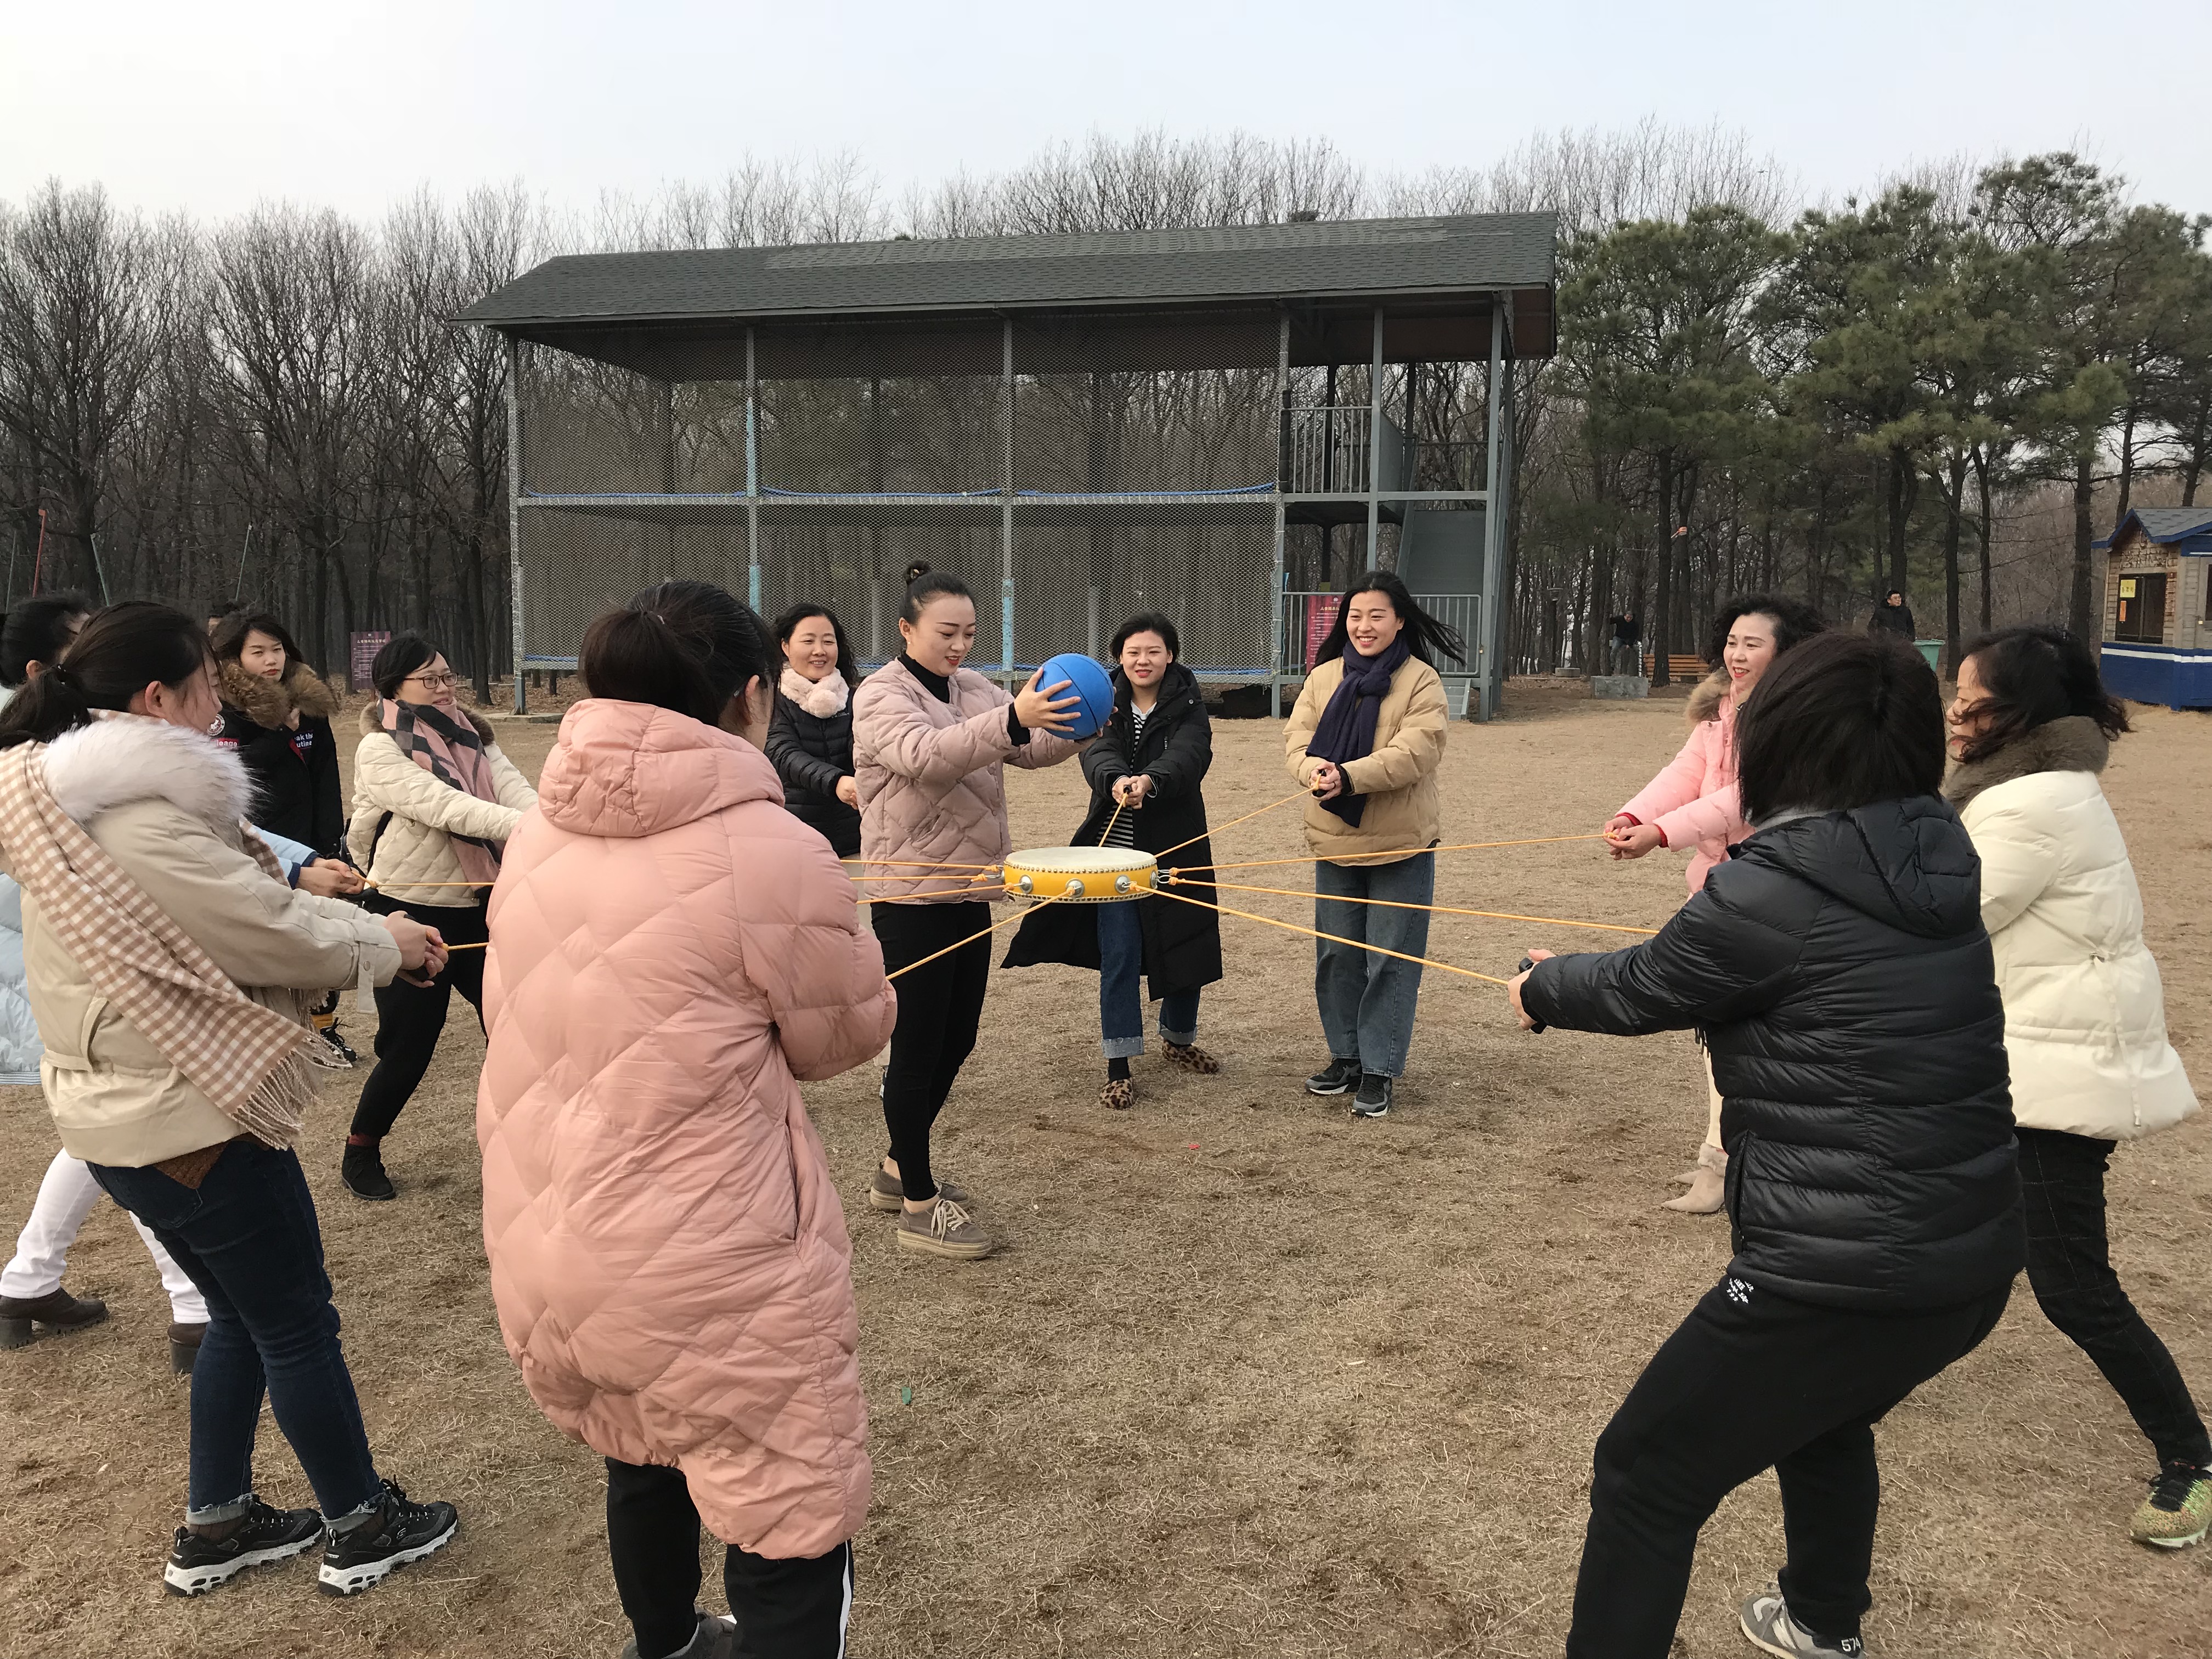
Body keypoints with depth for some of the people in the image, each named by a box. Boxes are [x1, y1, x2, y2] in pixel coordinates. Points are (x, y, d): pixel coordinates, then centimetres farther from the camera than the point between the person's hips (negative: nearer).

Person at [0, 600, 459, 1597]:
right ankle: (361, 1527, 22)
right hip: (189, 1118, -10)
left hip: (121, 1111, 10)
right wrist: (383, 943, -3)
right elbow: (279, 938, -19)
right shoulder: (141, 825, -25)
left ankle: (215, 1527, 35)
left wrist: (339, 920, 2)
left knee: (242, 1315, 23)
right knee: (296, 1322, 6)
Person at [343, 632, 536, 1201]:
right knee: (408, 1049, 3)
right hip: (412, 912, -5)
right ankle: (361, 1151, 29)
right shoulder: (379, 751, -12)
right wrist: (526, 828, -42)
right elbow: (443, 806, -27)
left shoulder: (472, 738, 6)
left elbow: (515, 789, -12)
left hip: (478, 907, 5)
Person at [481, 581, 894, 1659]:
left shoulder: (541, 835, 0)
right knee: (791, 1536, 9)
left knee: (643, 1460, 31)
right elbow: (851, 1034, -5)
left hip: (541, 1248, 8)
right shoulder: (772, 853, -19)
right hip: (707, 1273, -8)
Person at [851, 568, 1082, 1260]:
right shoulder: (881, 696, -11)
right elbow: (923, 754, -31)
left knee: (955, 1044, 15)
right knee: (917, 1048, 0)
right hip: (912, 897, -7)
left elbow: (1034, 748, 3)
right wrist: (1011, 719, -45)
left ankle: (898, 1170, 33)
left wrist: (1069, 724, -19)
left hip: (969, 891, 7)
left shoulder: (975, 688, 10)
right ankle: (919, 1206, 11)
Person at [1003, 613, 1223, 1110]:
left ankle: (1179, 1040, 34)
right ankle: (1118, 1067, 8)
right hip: (1116, 848, 0)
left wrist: (1150, 781, -43)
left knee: (1186, 948, 9)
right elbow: (1097, 752, -18)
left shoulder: (1187, 705, -3)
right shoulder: (1107, 702, 0)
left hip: (1175, 846, 0)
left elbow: (1190, 756, -22)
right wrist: (1115, 780, -42)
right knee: (1120, 957, -2)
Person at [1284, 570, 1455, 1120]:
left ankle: (1380, 1069, 10)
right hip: (1334, 841, 5)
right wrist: (1314, 768, -24)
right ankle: (1346, 1055, 27)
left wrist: (1350, 776, -30)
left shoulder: (1421, 681, -7)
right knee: (1337, 954, 12)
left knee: (1390, 960, 0)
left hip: (1400, 844, -4)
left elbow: (1417, 752, -19)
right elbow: (1298, 736, -1)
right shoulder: (1324, 676, 7)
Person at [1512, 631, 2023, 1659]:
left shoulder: (1769, 894, -19)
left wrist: (1544, 989, 18)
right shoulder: (1935, 864, 3)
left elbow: (1638, 991, -3)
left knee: (1645, 1476, 9)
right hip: (1975, 1263, 9)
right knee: (1823, 1417, 36)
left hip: (1840, 1279, -8)